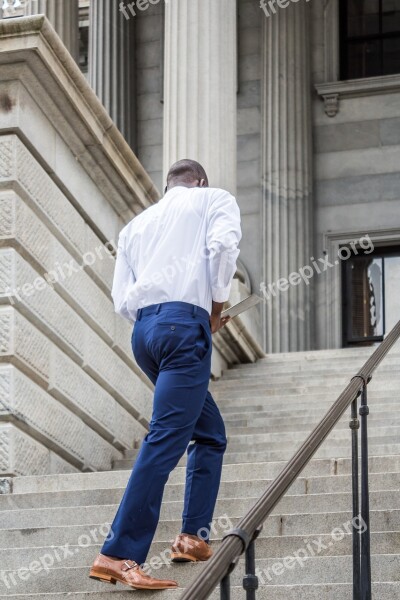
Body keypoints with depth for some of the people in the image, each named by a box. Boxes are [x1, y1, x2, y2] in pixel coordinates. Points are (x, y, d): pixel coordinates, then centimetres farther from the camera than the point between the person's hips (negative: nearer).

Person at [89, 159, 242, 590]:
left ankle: (193, 538, 12)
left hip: (143, 329, 7)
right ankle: (118, 555, -20)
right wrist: (216, 309, 2)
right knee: (165, 440, -13)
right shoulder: (215, 199, 14)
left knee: (211, 435, 18)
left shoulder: (136, 224, 27)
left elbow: (122, 300, 17)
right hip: (184, 324, -7)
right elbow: (222, 245, -9)